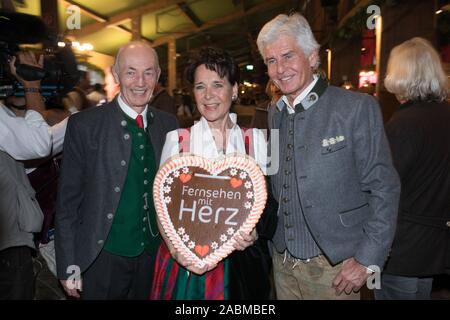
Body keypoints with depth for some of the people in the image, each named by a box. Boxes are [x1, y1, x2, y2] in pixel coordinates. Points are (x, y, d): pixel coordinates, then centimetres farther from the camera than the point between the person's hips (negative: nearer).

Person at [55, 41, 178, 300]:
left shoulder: (168, 124, 0)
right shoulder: (84, 125, -11)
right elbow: (68, 198, -8)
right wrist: (69, 266, -7)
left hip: (155, 254, 3)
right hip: (103, 256, -3)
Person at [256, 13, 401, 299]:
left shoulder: (358, 108, -12)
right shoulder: (274, 114, 4)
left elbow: (384, 188, -11)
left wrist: (368, 261, -13)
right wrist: (274, 244, 4)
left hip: (335, 265, -4)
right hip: (283, 262, 5)